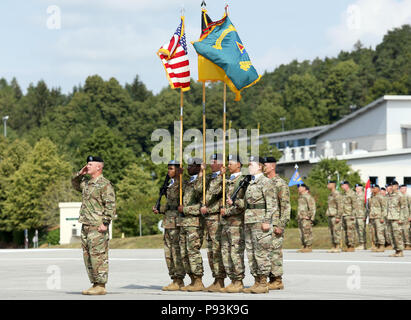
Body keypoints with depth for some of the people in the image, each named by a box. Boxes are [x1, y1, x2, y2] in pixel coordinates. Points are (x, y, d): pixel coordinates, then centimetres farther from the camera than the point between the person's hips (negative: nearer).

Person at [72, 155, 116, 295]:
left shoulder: (105, 184, -10)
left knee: (98, 256, -8)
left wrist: (105, 223, -22)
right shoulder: (87, 183, 16)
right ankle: (95, 284, 16)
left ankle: (101, 286, -5)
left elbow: (110, 205, -15)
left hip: (97, 227, -9)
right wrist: (80, 174, 17)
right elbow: (75, 185, 35)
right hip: (86, 226, 9)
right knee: (88, 256, 10)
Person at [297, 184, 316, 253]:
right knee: (302, 234, 9)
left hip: (306, 218, -10)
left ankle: (309, 247, -10)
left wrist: (311, 218, -18)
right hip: (300, 218, 10)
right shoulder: (300, 197, 21)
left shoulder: (308, 197, -8)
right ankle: (304, 247, 12)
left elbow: (312, 208, -12)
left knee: (307, 233, -10)